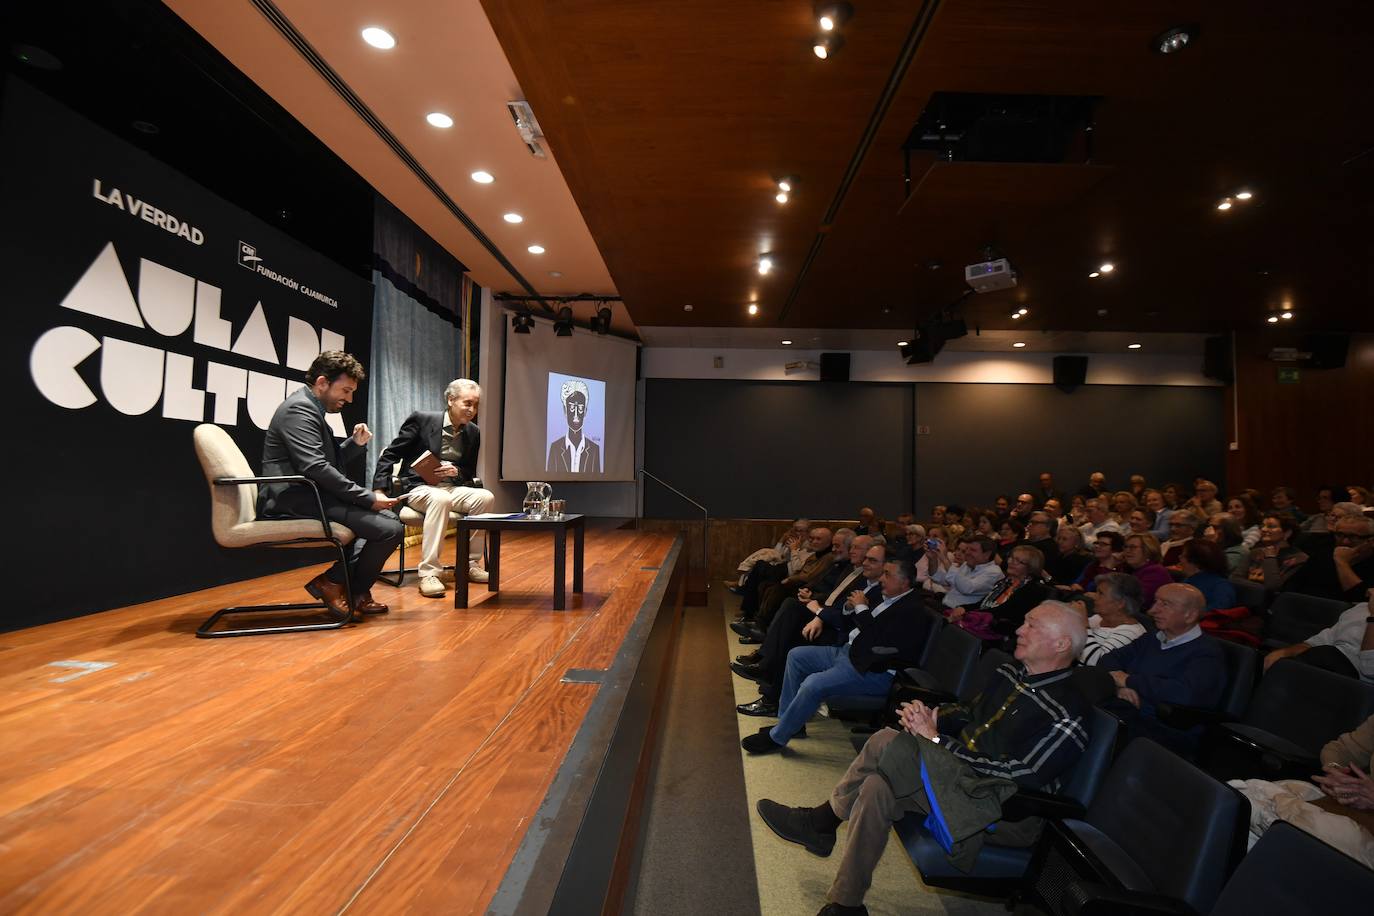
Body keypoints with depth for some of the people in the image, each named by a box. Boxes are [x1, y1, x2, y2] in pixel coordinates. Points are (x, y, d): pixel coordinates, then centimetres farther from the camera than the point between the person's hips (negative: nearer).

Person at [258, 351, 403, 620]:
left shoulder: (311, 409, 20)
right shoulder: (299, 408, -12)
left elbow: (330, 462, 24)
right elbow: (316, 469, -24)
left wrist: (355, 444, 5)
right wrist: (369, 498, -21)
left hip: (310, 497, 11)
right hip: (295, 503, -11)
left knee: (388, 517, 15)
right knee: (391, 528, -21)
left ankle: (353, 589, 10)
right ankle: (334, 583, -2)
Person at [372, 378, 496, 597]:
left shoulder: (473, 432, 7)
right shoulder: (422, 419, -7)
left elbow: (470, 473, 15)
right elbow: (390, 455, -4)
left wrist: (457, 471, -9)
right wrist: (379, 490, -13)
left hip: (451, 488, 5)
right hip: (419, 488, -5)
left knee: (486, 497, -24)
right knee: (440, 499, -38)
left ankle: (470, 564, -12)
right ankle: (429, 572, -34)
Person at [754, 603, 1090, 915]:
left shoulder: (1067, 718, -18)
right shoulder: (1012, 672, 7)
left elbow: (1015, 775, -21)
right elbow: (968, 712, 18)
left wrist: (936, 739, -19)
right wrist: (931, 715, -4)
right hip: (962, 773, 8)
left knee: (891, 744, -25)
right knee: (879, 788, -17)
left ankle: (824, 819, -3)